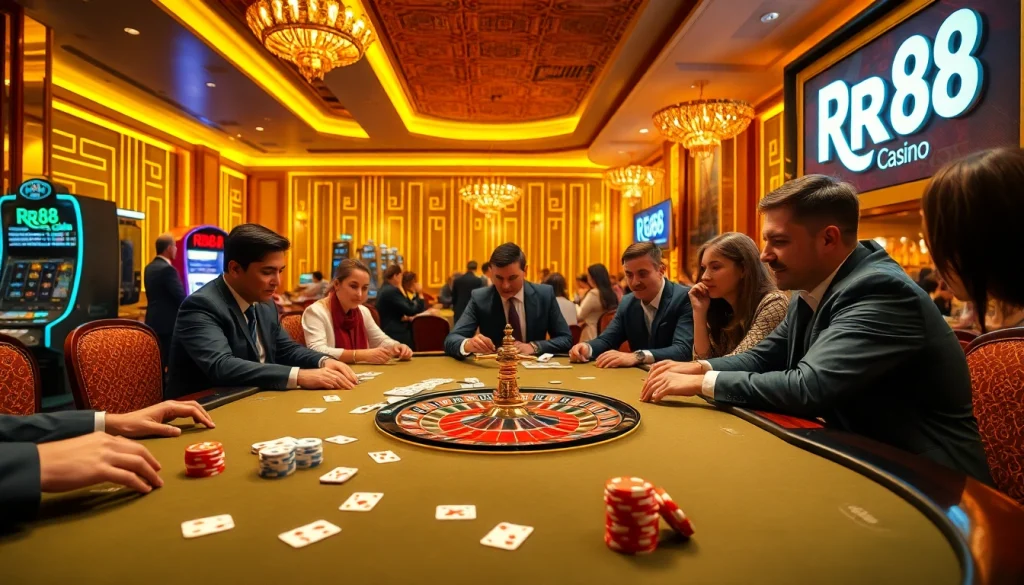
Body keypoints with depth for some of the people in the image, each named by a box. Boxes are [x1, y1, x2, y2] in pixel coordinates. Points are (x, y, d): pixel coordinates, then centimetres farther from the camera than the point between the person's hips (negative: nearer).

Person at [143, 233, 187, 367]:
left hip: (153, 321, 9)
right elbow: (181, 297, -18)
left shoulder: (149, 267, 11)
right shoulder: (167, 269, -18)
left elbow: (153, 295, 16)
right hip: (167, 323, -9)